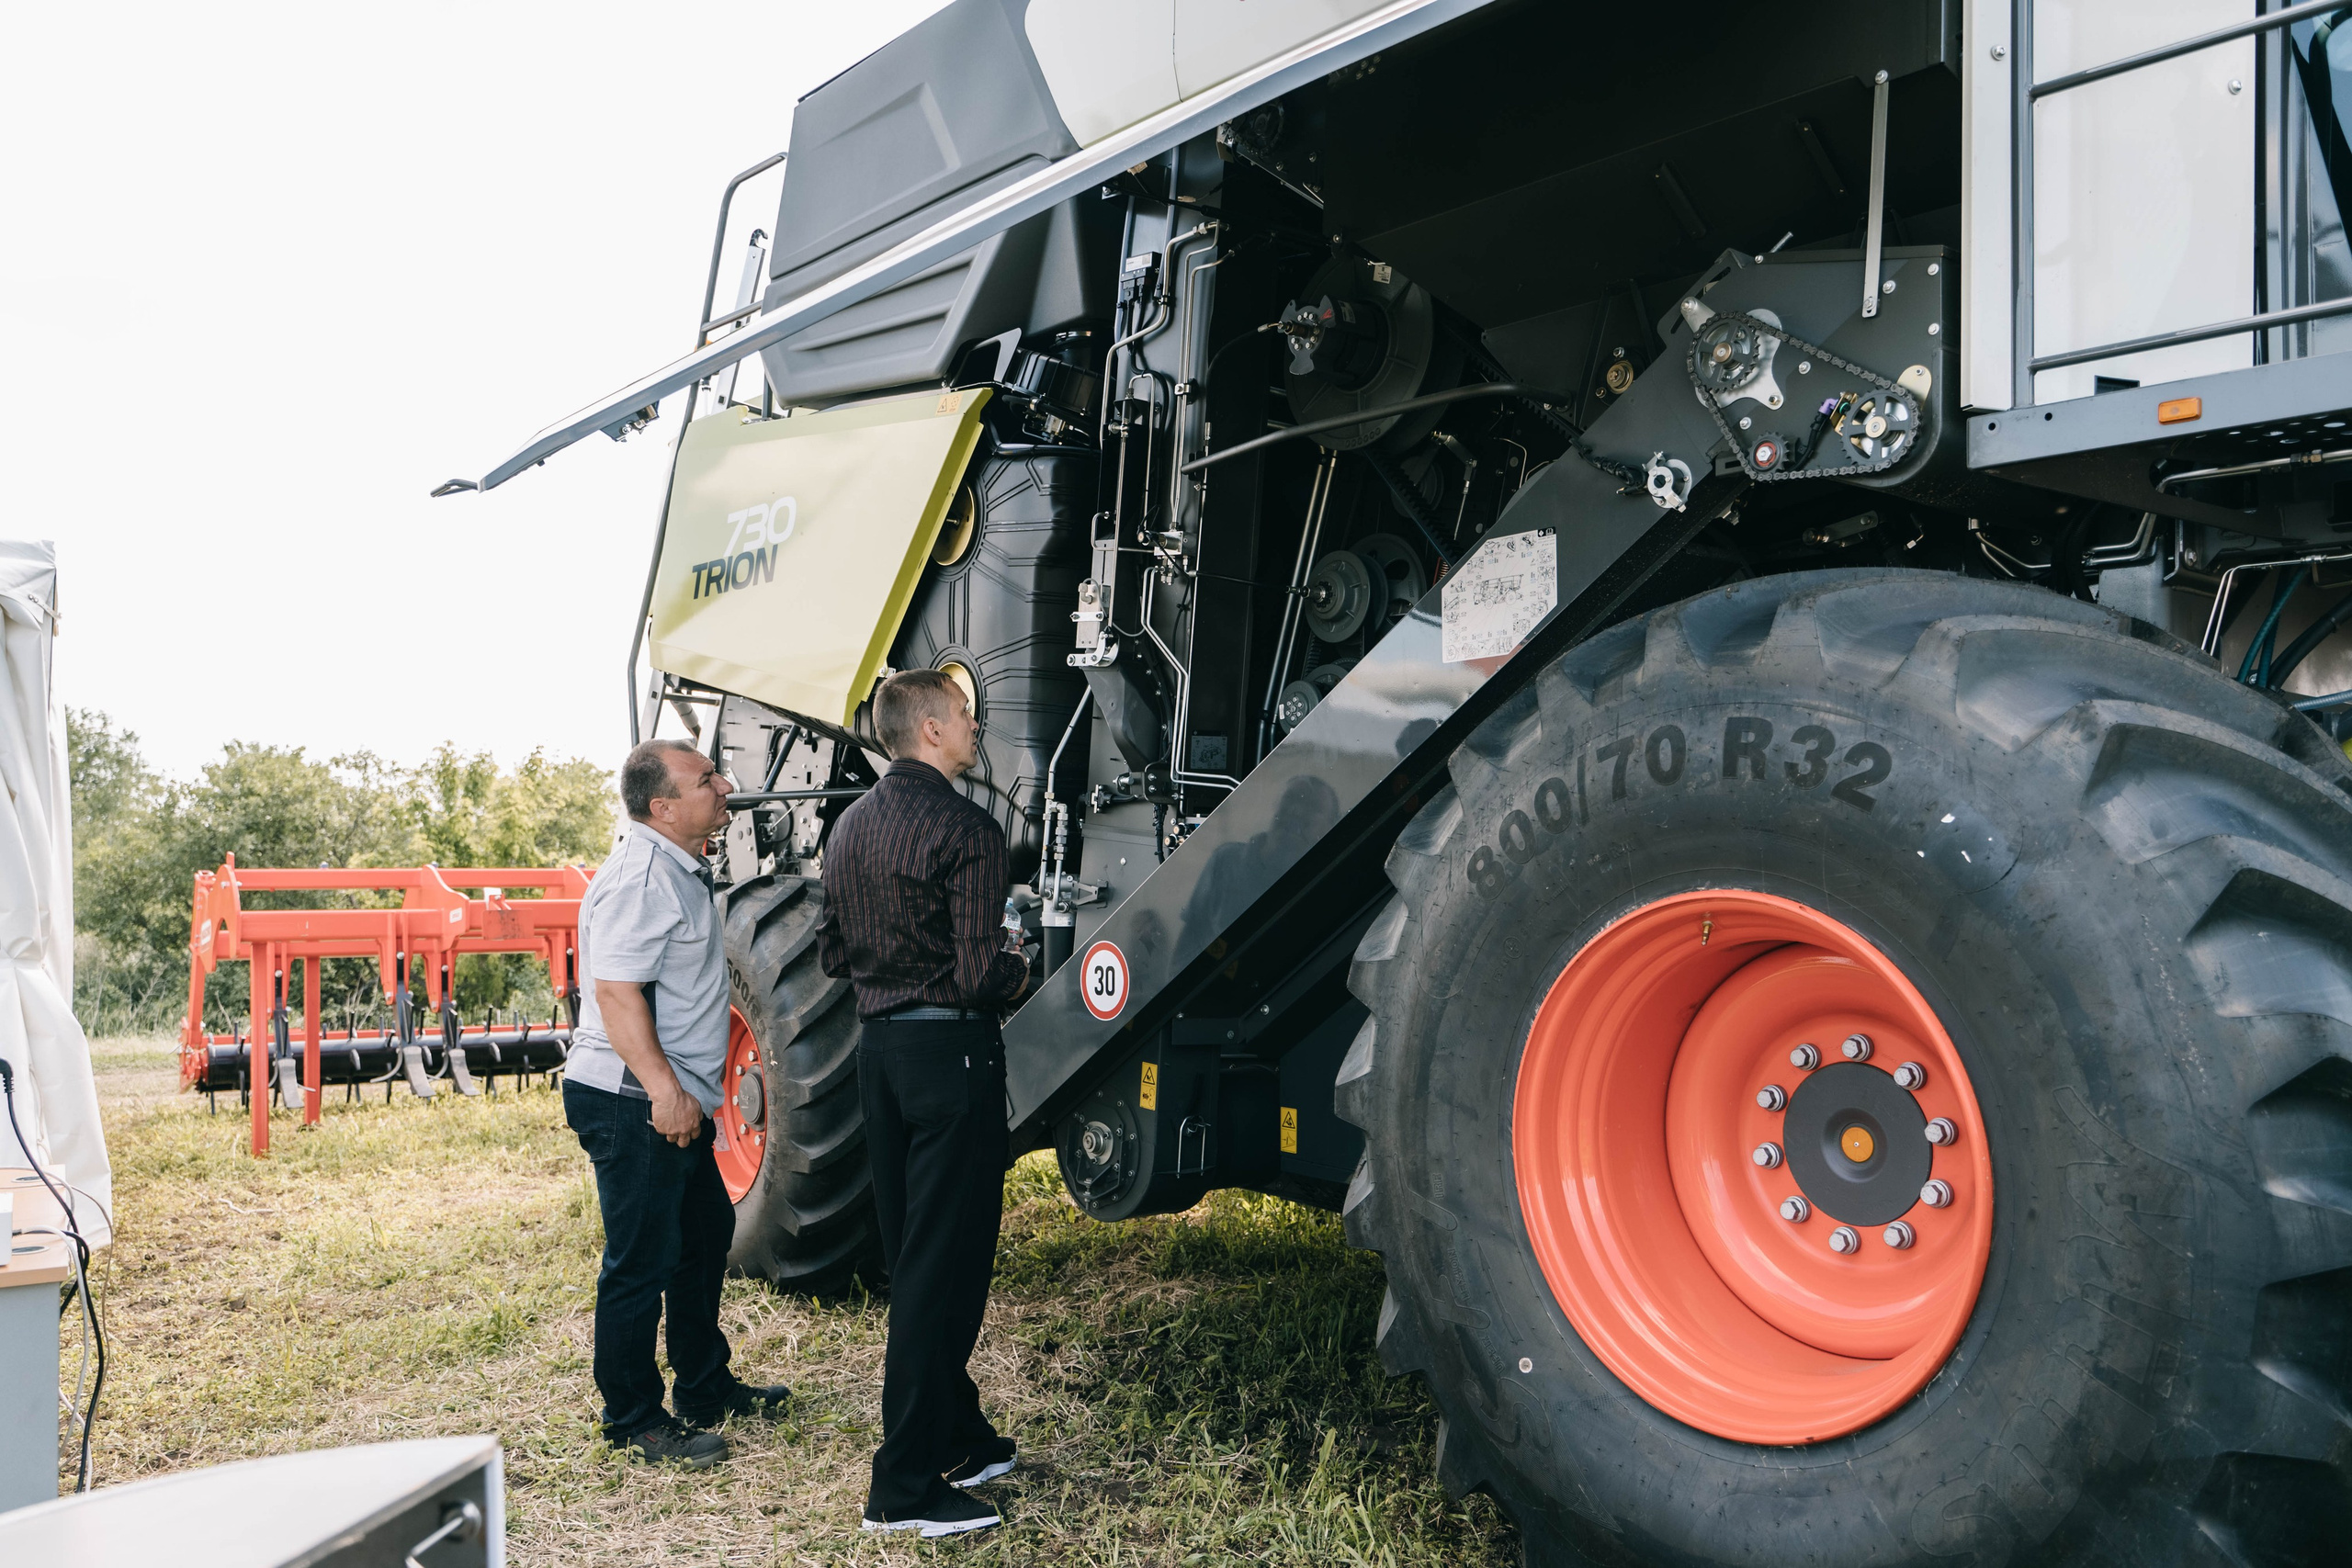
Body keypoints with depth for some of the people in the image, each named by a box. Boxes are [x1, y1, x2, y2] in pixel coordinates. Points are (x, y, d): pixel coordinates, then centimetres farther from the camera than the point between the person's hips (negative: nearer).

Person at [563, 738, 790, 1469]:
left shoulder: (681, 869, 14)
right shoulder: (639, 879, -19)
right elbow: (617, 991, -27)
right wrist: (663, 1089, -29)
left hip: (679, 1102, 11)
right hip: (636, 1105, -11)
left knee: (706, 1237, 20)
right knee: (641, 1263, -1)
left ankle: (704, 1387, 34)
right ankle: (633, 1421, 11)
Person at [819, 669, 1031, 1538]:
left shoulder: (850, 826, 9)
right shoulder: (965, 829, -16)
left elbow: (833, 952, 15)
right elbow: (979, 976, -21)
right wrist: (1014, 965, 0)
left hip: (879, 1046, 9)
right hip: (950, 1051, -8)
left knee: (911, 1257, 16)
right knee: (944, 1265, -1)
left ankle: (958, 1436, 30)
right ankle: (906, 1484, 5)